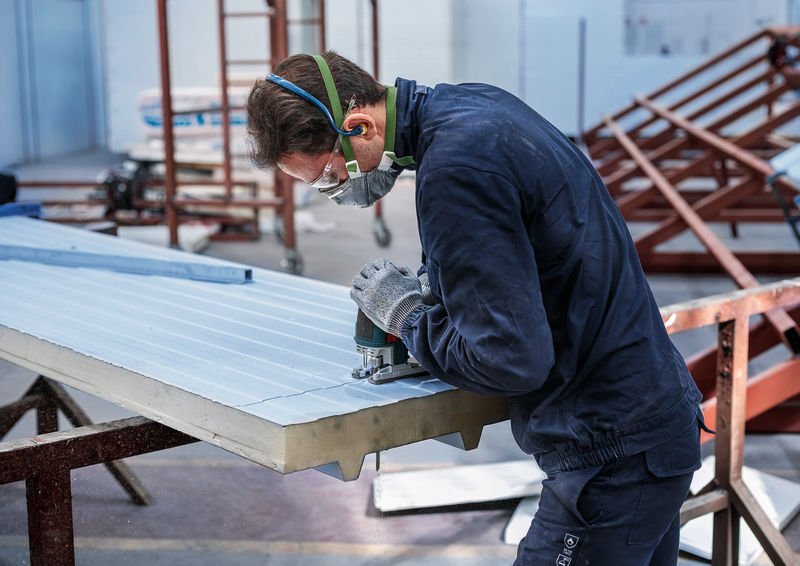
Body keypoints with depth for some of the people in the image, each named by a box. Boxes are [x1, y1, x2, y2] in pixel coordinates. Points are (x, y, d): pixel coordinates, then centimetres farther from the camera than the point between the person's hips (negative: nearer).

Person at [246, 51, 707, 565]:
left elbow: (513, 361, -25)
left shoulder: (454, 167, -24)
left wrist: (408, 314, -10)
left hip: (613, 454, -10)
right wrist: (434, 288, 8)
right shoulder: (475, 101, 6)